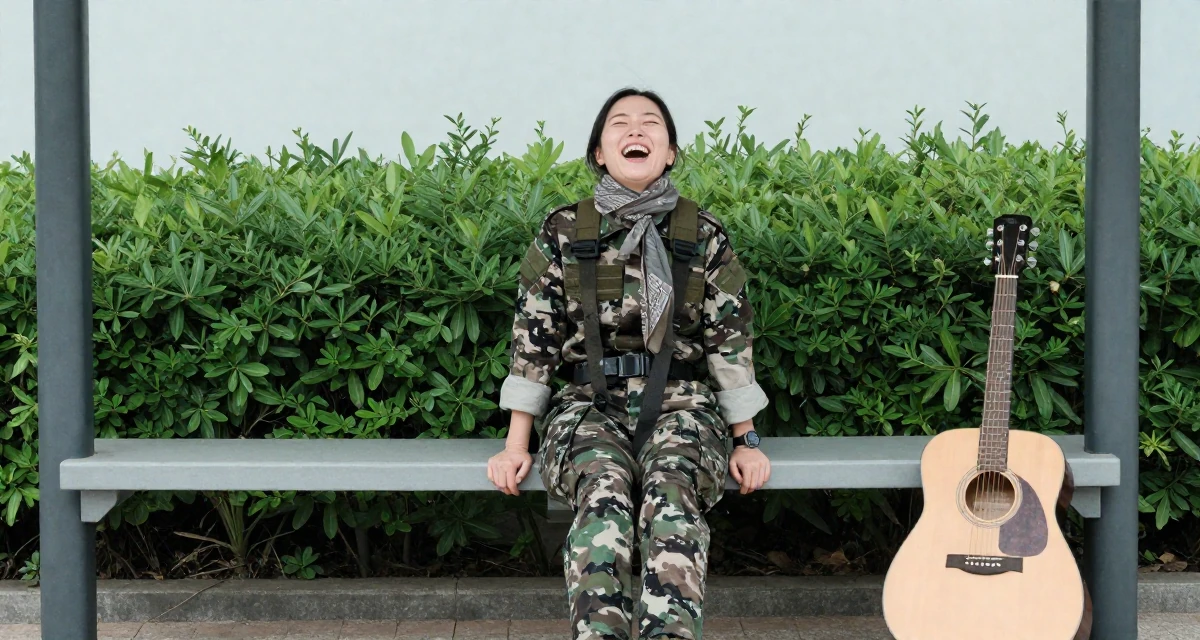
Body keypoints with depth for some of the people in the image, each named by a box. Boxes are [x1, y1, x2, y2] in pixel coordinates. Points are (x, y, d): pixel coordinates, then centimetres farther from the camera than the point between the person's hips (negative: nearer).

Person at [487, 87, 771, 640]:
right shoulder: (563, 232, 6)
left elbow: (731, 338, 9)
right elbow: (533, 337, 6)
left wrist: (745, 441, 6)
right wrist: (516, 443, 2)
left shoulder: (703, 236, 7)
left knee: (671, 499, -33)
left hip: (679, 403, 0)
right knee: (604, 494, -33)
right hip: (589, 402, 0)